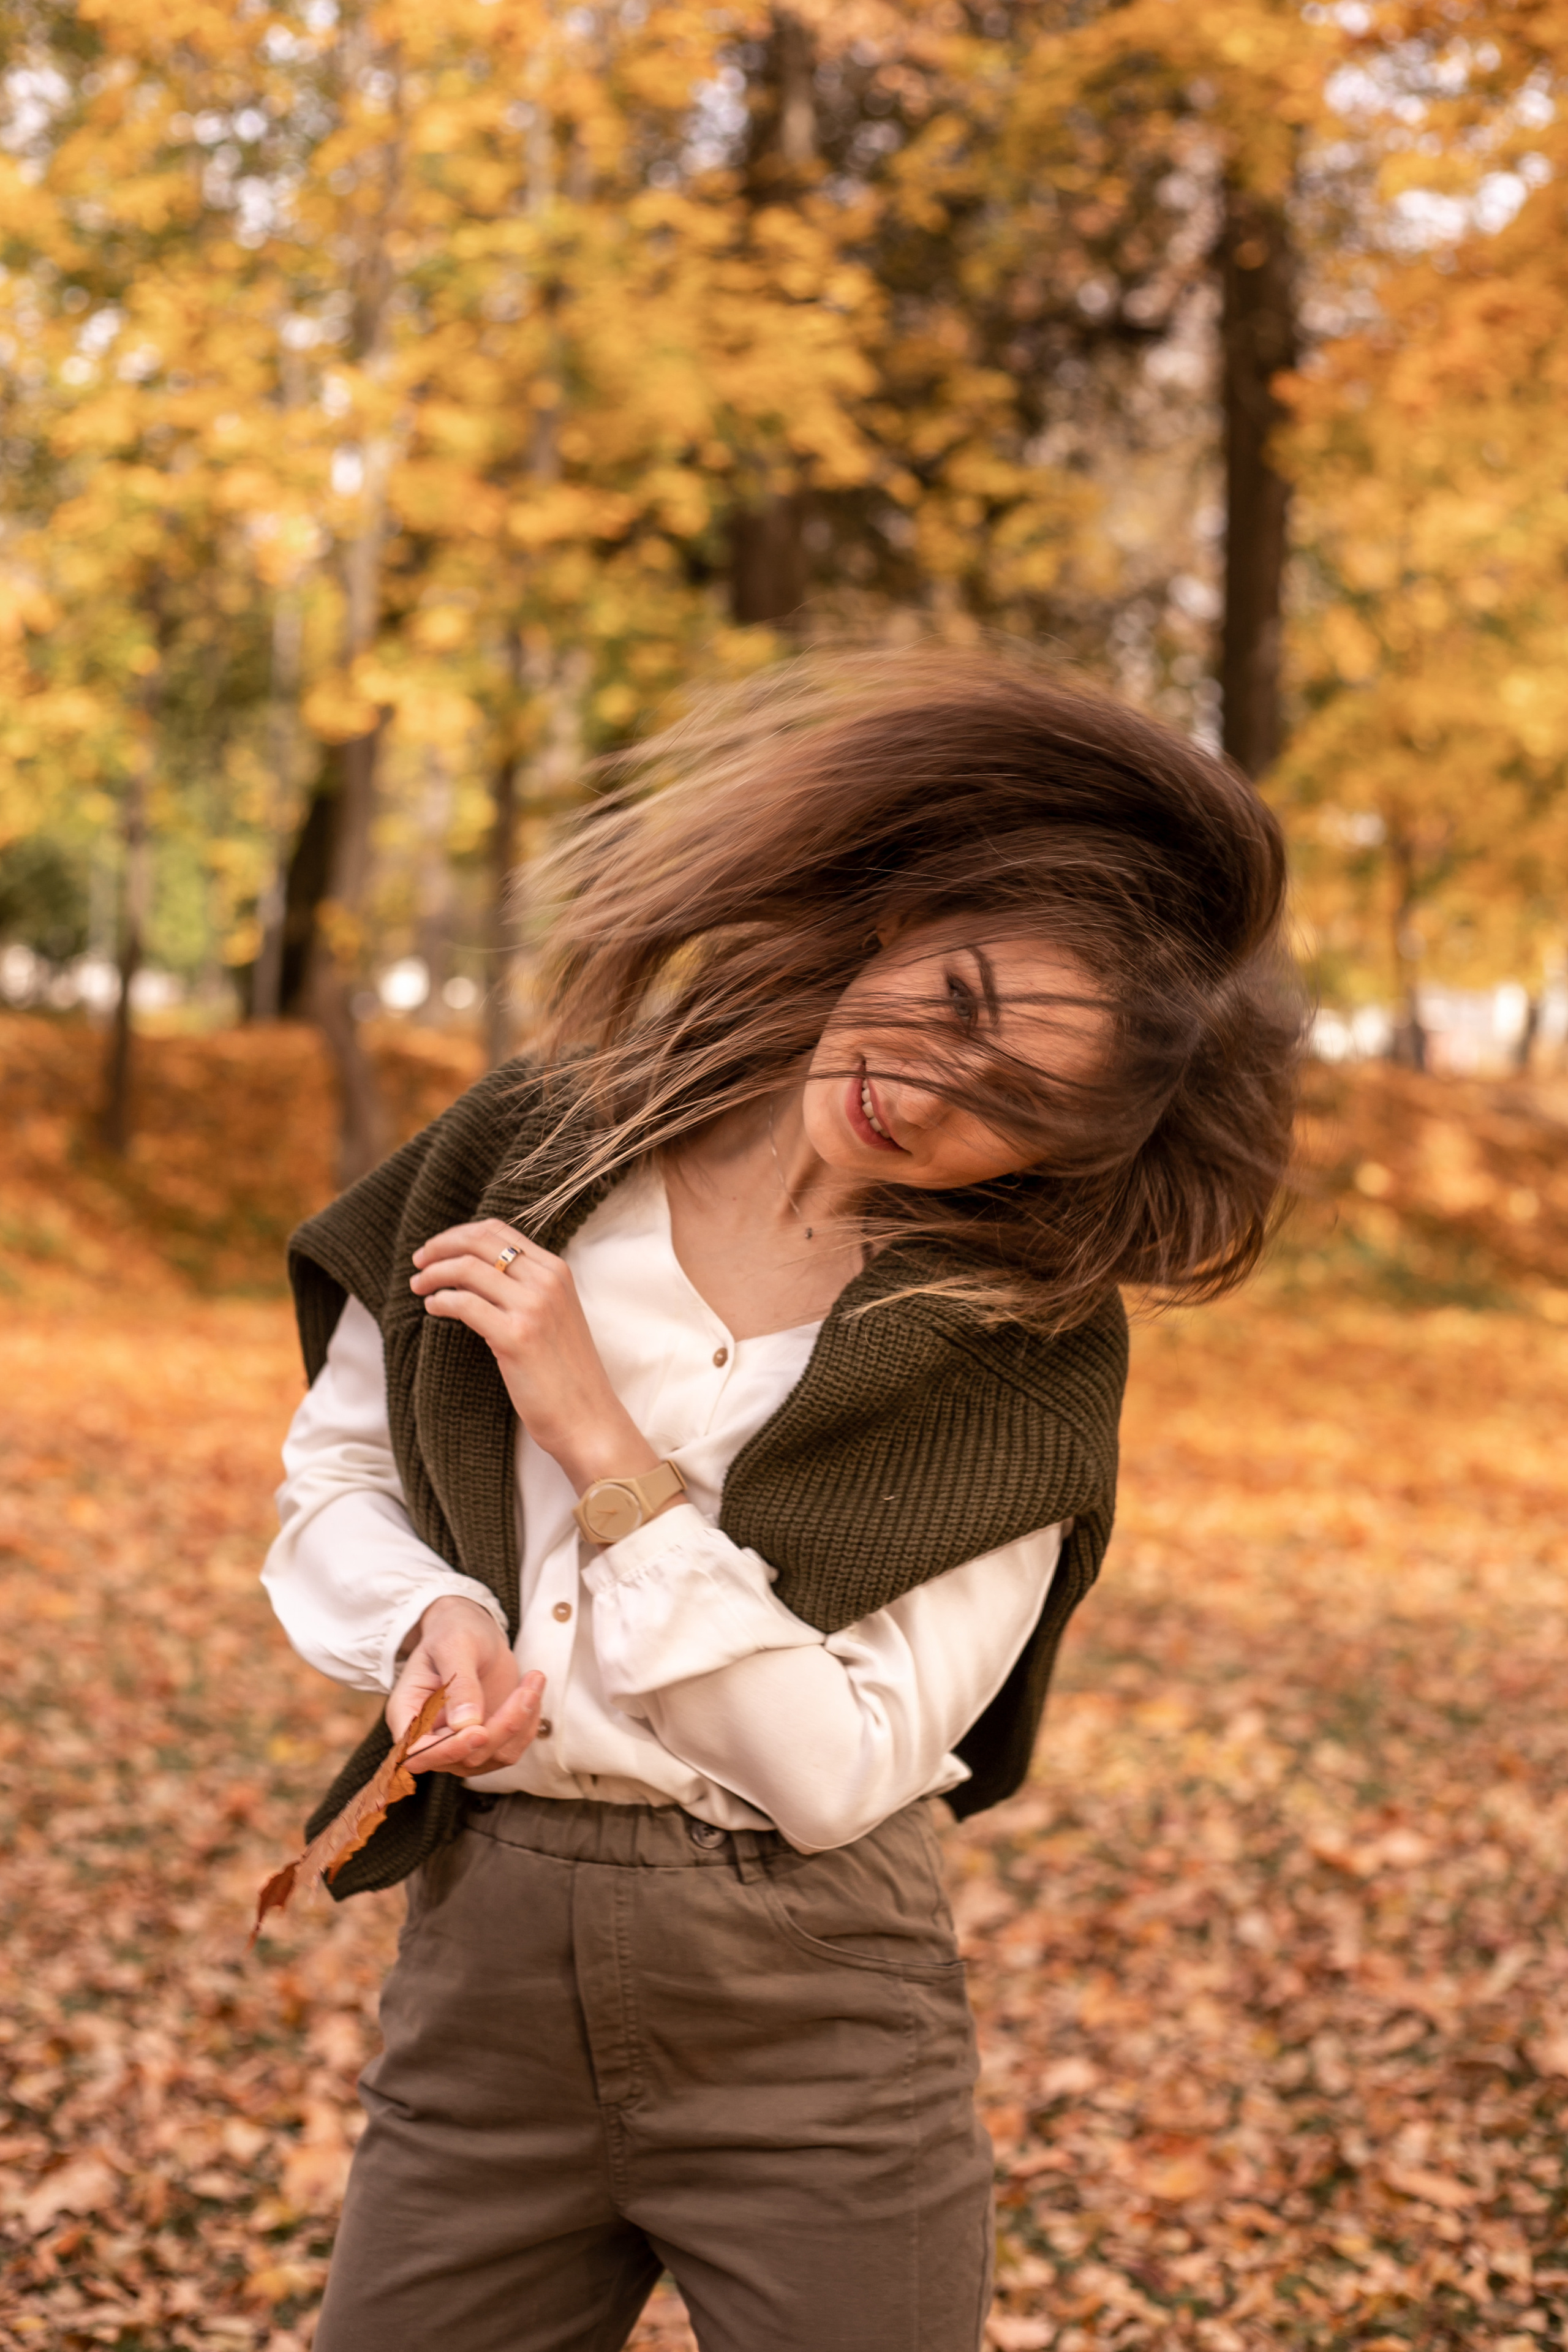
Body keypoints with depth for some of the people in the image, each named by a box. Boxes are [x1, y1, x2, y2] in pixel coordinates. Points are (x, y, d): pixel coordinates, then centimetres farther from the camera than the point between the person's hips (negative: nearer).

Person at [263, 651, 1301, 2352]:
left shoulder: (1023, 1354, -8)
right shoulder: (528, 1160, -1)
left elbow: (844, 1770, -14)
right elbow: (337, 1476, 9)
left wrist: (600, 1444, -18)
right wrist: (430, 1621, -12)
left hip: (809, 2020, -2)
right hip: (483, 1959, 3)